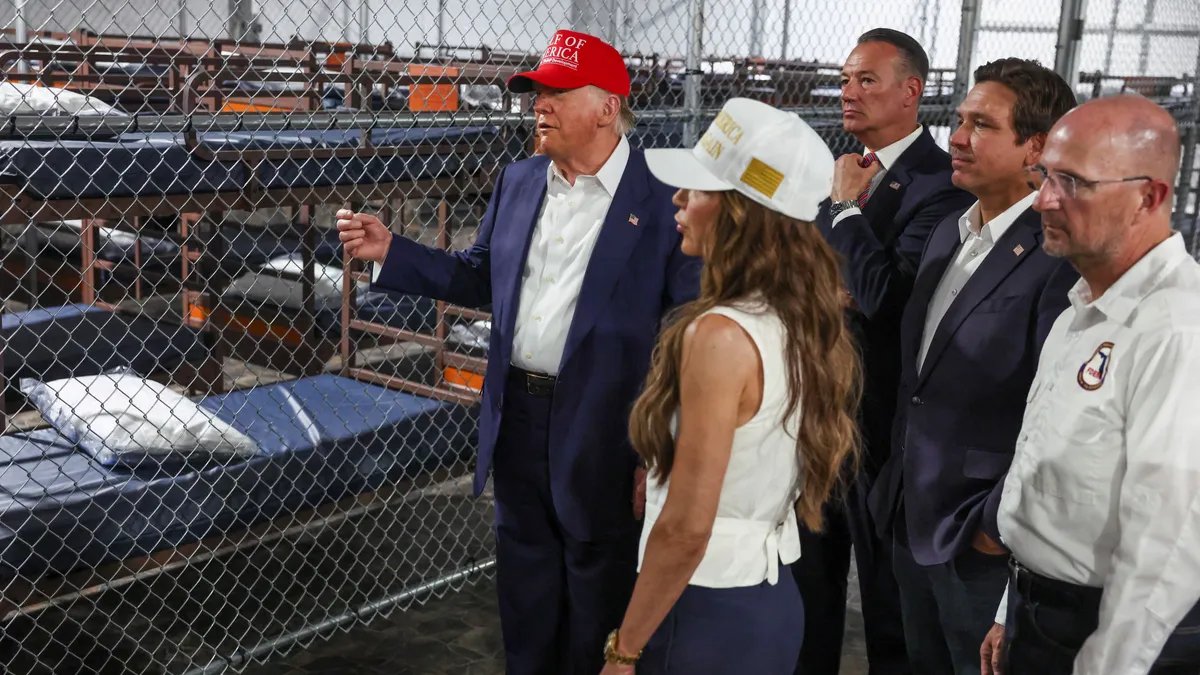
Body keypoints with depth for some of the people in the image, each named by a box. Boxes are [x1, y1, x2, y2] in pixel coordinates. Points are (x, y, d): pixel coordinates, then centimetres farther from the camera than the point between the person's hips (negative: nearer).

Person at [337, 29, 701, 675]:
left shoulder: (662, 197, -12)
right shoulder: (517, 181, 7)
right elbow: (482, 277, 15)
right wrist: (391, 251, 4)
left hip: (601, 426, -5)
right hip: (517, 413, 6)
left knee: (597, 571, 11)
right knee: (523, 566, 19)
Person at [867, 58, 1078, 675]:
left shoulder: (1062, 258, -21)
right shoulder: (948, 232, 8)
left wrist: (998, 526, -17)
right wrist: (899, 478, 13)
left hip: (983, 539, -8)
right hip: (912, 519, 8)